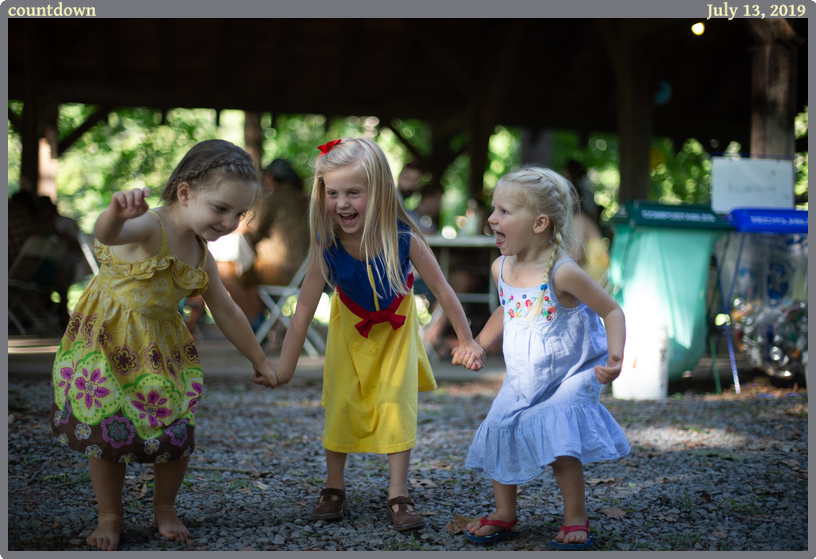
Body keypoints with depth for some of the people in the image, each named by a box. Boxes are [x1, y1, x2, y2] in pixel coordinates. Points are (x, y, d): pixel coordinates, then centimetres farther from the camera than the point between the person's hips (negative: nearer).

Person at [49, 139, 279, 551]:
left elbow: (227, 314, 15)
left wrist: (260, 361, 21)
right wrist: (117, 213, -69)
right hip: (107, 341, -5)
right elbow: (107, 235, -45)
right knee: (105, 431, 2)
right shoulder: (149, 227, -21)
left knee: (176, 432, 2)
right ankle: (110, 515, 24)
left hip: (159, 347, 6)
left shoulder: (202, 256, 3)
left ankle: (165, 508, 27)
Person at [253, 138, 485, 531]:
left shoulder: (404, 240, -33)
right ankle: (334, 488, 20)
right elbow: (304, 310, -23)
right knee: (341, 402, 2)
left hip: (396, 326, -1)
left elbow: (442, 290, -19)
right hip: (351, 328, 1)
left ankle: (398, 495, 4)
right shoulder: (326, 248, -30)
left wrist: (467, 341, -11)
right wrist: (283, 369, -18)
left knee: (396, 401, -7)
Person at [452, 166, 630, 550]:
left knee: (558, 438, -21)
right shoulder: (501, 269, -3)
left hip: (568, 377, -6)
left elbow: (611, 311, -17)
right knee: (498, 432, 0)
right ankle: (504, 515, 21)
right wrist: (478, 345, 16)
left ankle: (576, 519, -1)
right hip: (521, 380, 7)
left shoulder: (561, 273, -25)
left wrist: (614, 358, -30)